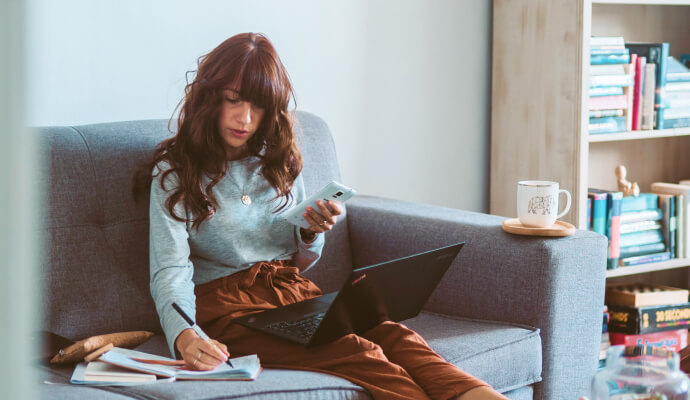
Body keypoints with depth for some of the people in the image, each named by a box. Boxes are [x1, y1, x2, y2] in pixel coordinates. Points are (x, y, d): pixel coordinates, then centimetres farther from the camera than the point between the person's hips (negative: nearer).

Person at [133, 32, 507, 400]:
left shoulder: (280, 162, 16)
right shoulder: (173, 173, 0)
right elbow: (170, 272, -12)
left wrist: (312, 234, -2)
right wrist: (183, 337, -33)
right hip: (229, 307, -5)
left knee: (393, 335, -28)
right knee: (357, 354, -33)